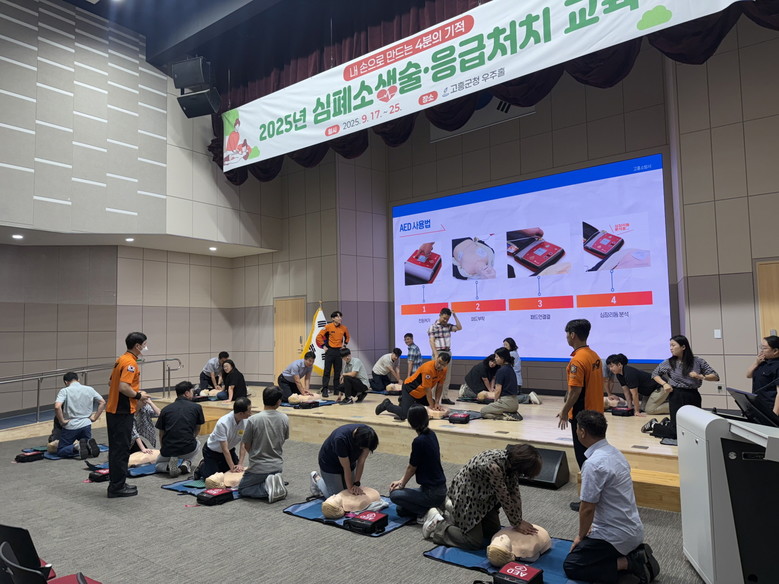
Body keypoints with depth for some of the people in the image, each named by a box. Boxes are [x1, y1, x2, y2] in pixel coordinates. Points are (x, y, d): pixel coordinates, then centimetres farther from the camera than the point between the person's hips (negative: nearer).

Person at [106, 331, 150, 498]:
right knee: (121, 450, -2)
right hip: (122, 412, -10)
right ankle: (117, 487, 5)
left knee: (116, 448, 15)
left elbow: (111, 383, 20)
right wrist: (138, 395, -13)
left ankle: (116, 483, 24)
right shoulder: (130, 362, -18)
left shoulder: (121, 359, 13)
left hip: (113, 410, 10)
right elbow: (123, 387, -28)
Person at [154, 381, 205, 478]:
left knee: (158, 464, 34)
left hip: (168, 449, 1)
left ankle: (169, 466, -1)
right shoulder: (196, 407, 3)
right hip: (188, 449, 0)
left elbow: (161, 434, 16)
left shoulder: (166, 409, 7)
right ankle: (186, 463, 8)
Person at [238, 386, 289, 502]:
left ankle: (267, 489, -8)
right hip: (278, 466, 4)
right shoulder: (284, 419, -9)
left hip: (258, 467, -4)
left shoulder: (253, 420, -18)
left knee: (242, 488, 19)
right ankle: (276, 484, 0)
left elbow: (247, 446, -5)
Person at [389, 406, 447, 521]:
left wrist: (401, 485, 8)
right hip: (440, 488, 9)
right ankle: (438, 505, 10)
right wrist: (401, 481, 15)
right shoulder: (431, 434, 3)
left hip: (432, 493, -9)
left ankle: (426, 512, -2)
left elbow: (411, 468, -9)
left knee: (395, 495, 5)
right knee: (401, 510, 17)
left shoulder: (419, 441, -25)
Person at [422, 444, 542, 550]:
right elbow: (504, 498, -26)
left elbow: (515, 492, -4)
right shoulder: (493, 466, -38)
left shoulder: (511, 460, -13)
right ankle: (437, 523, 11)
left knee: (494, 532, 19)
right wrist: (517, 524, -13)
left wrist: (520, 520, -6)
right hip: (465, 496, -9)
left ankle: (452, 512, 30)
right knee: (475, 543, -5)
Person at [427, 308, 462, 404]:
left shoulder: (448, 326, 14)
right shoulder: (433, 327, -5)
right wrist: (436, 355, -20)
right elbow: (432, 342, -11)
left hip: (448, 353, 6)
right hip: (439, 353, -6)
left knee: (447, 377, 7)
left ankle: (444, 397, 12)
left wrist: (455, 316, 5)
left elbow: (459, 328, 11)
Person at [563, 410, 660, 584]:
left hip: (616, 535, -9)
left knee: (571, 566, 2)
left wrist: (581, 536, -3)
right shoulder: (615, 453, 3)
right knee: (583, 549, 24)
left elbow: (588, 508, -21)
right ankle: (636, 554, 12)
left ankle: (626, 564, -7)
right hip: (632, 529, 9)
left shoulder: (593, 464, -27)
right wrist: (593, 527, 18)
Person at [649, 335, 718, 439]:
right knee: (677, 432, -5)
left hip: (694, 396, 2)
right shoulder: (669, 362, 0)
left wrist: (701, 377, -19)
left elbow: (715, 377, 0)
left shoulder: (698, 362, -1)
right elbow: (655, 374, 13)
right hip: (677, 396, -2)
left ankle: (667, 423, 32)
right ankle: (654, 426, 21)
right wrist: (664, 384, -4)